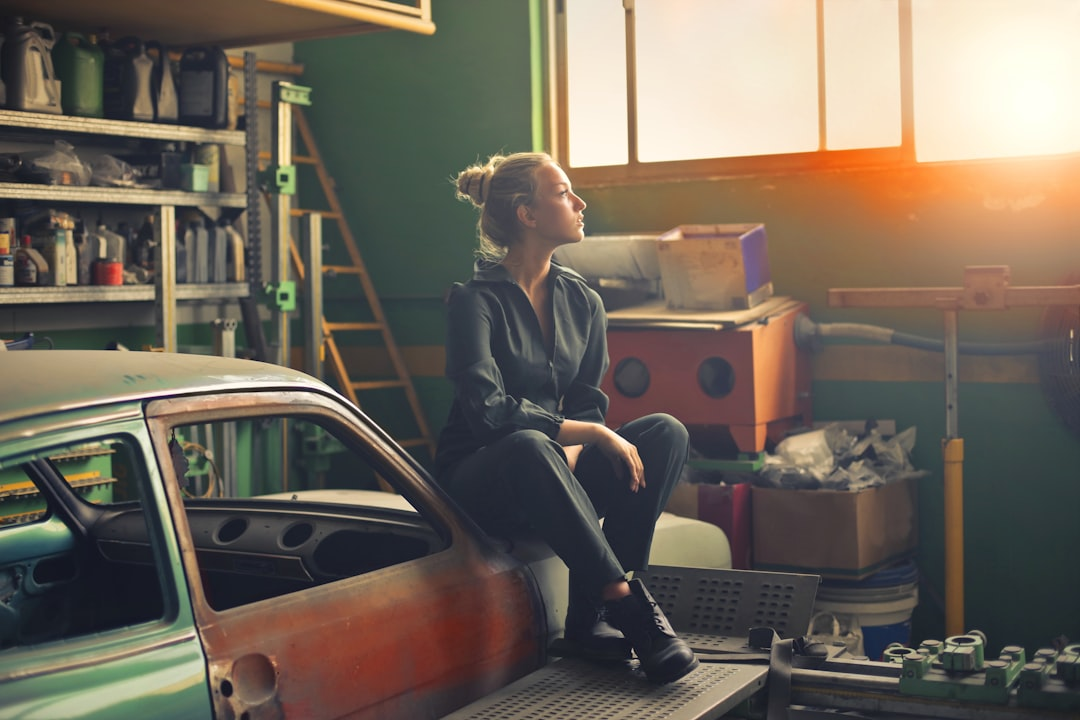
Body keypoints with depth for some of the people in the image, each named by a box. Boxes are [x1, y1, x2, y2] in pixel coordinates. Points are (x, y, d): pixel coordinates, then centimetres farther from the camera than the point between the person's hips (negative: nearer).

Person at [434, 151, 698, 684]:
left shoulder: (582, 301, 9)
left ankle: (590, 612, -23)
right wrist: (591, 434, -23)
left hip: (554, 476, 6)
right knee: (529, 448, -40)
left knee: (666, 433, -18)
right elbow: (488, 411, -22)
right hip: (480, 482, -6)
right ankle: (628, 602, -34)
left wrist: (572, 452, -17)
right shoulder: (474, 299, -11)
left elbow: (588, 404, 6)